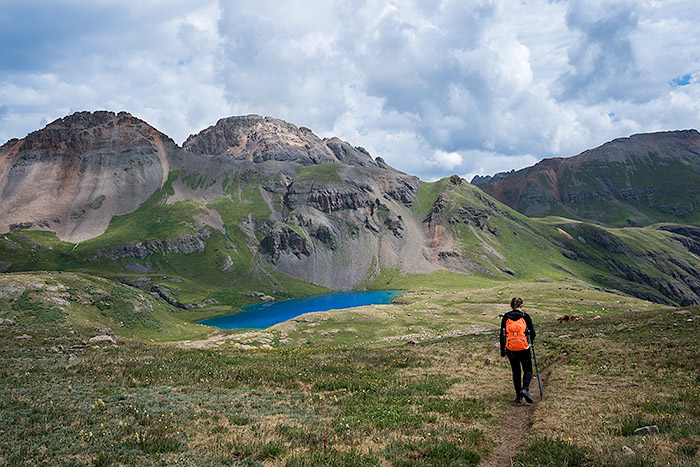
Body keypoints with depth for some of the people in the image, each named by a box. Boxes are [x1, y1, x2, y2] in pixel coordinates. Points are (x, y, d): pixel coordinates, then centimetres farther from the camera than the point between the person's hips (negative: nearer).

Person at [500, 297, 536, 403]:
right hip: (524, 349, -2)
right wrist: (531, 338, 24)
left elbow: (502, 335, 3)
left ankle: (518, 396, 16)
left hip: (510, 349, 2)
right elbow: (532, 334, 0)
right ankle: (525, 389, -11)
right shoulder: (525, 317, -5)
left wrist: (502, 350, 12)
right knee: (528, 370, 14)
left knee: (516, 371, 16)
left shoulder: (506, 317, 0)